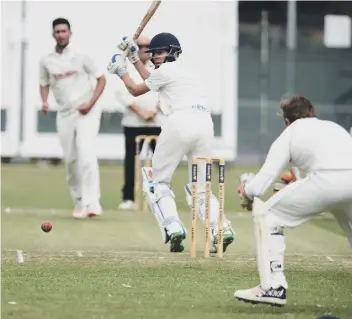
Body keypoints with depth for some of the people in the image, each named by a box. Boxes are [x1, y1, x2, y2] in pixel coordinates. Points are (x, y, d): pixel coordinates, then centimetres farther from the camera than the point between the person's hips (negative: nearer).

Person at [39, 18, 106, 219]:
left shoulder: (80, 56, -4)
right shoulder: (46, 61, 5)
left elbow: (101, 79, 1)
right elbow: (45, 84, 18)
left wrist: (91, 103, -11)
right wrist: (44, 101, -4)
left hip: (87, 113, -4)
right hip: (64, 114, 4)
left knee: (86, 153, -20)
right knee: (70, 160, 6)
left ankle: (92, 202, -26)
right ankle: (79, 202, 20)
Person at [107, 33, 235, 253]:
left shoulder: (165, 71, 7)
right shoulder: (185, 72, 30)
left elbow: (135, 90, 17)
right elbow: (151, 81, 42)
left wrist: (121, 70, 32)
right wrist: (134, 57, 46)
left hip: (181, 122, -7)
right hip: (205, 124, 7)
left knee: (158, 180, 8)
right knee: (201, 187, 11)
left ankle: (173, 228, -13)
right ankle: (221, 228, -15)